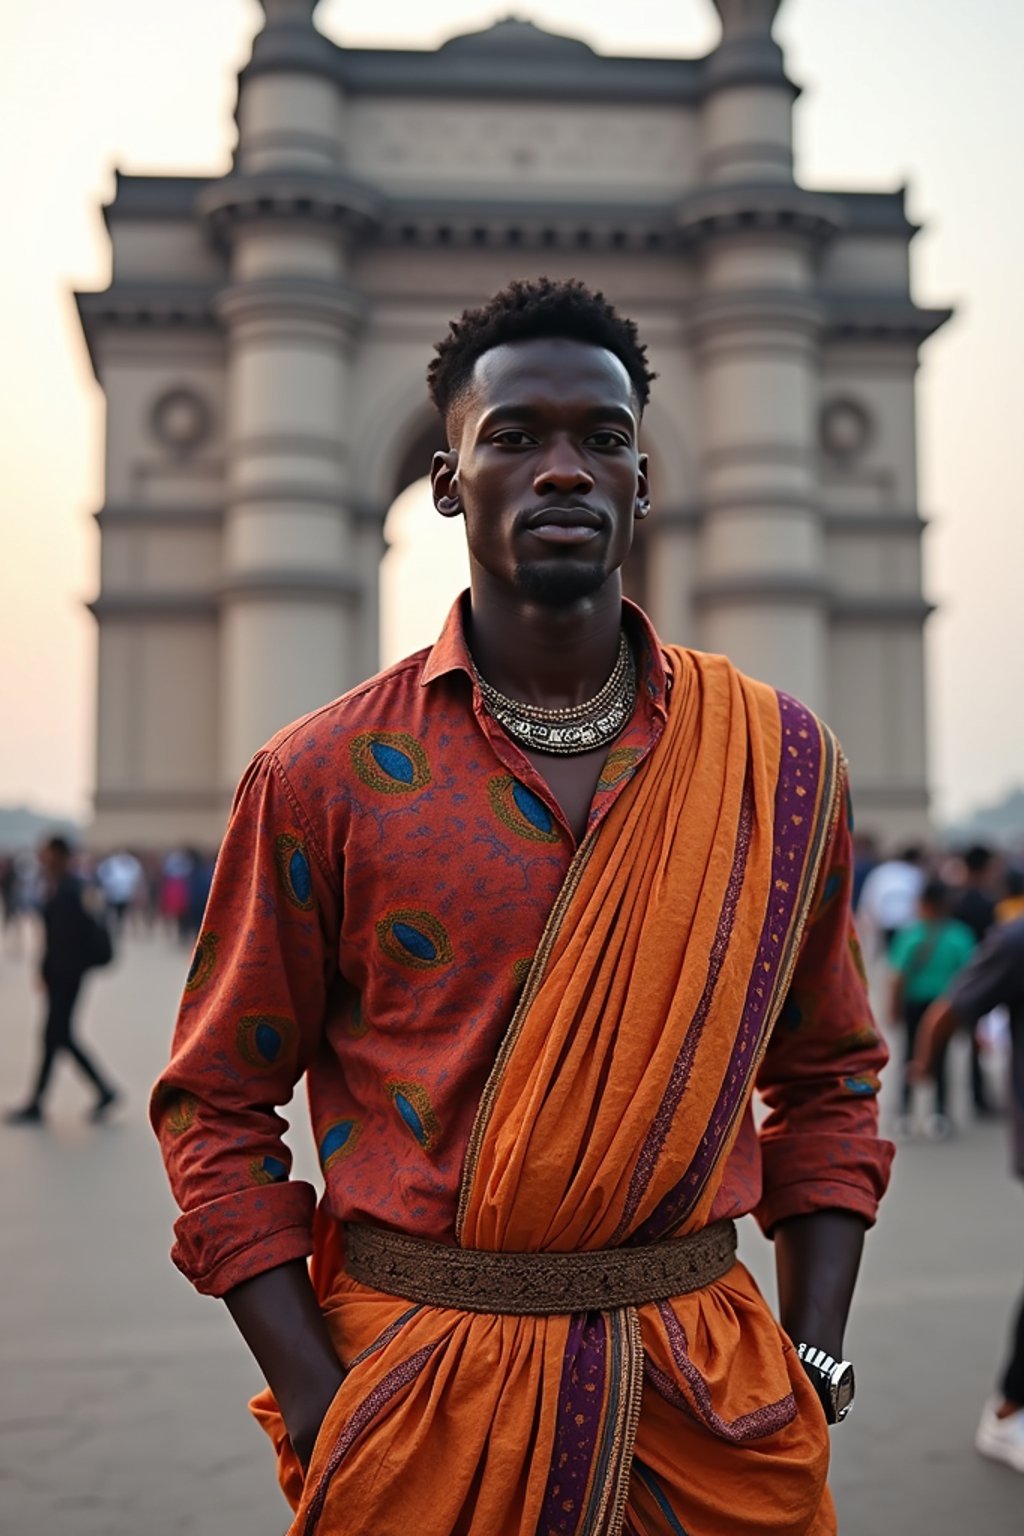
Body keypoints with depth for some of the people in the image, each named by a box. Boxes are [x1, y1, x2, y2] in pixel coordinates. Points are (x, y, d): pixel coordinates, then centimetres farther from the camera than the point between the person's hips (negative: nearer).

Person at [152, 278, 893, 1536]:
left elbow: (825, 1080, 6)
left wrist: (814, 1366, -2)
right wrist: (319, 1416, -9)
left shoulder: (779, 762, -1)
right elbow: (218, 1105, -2)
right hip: (415, 1394, -1)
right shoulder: (323, 777, -7)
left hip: (705, 1403, 2)